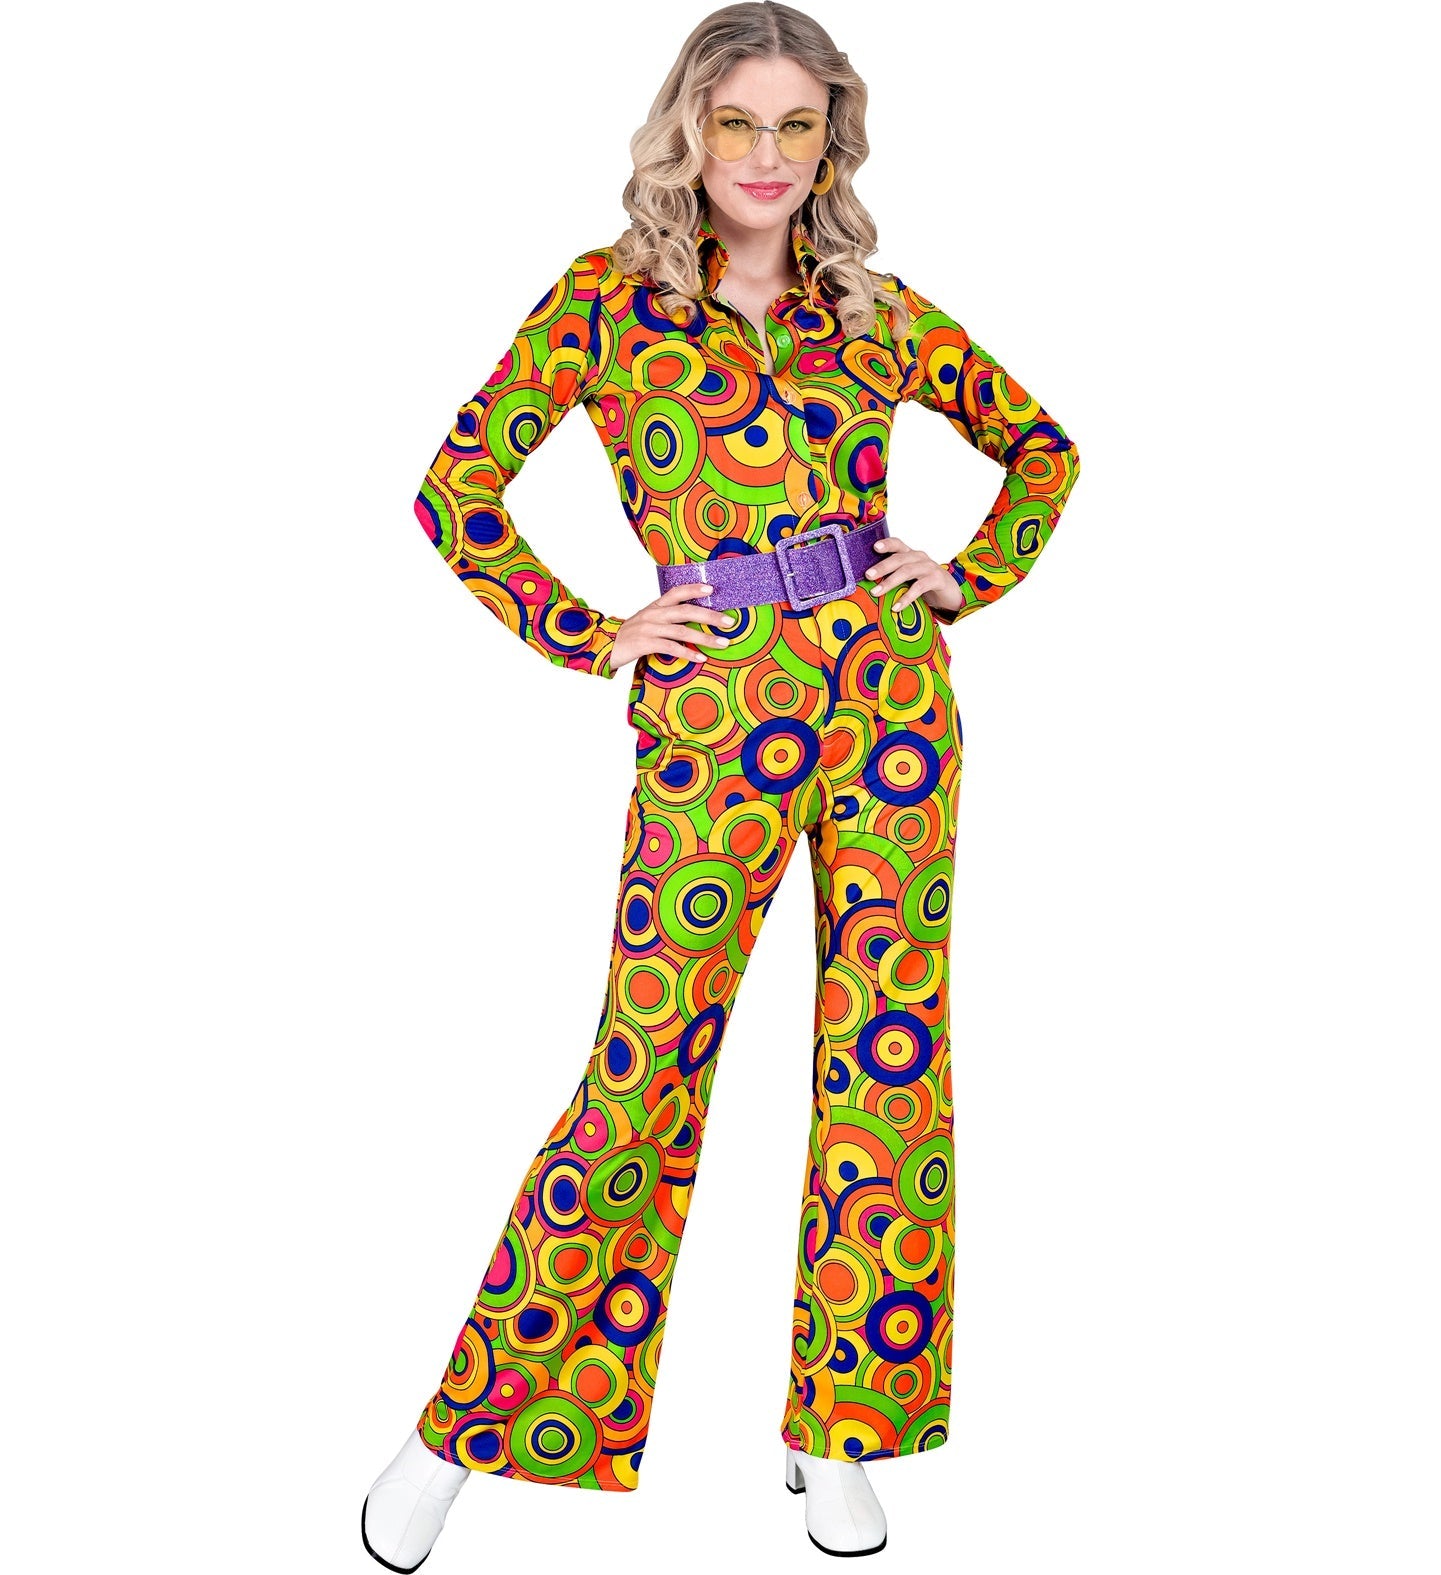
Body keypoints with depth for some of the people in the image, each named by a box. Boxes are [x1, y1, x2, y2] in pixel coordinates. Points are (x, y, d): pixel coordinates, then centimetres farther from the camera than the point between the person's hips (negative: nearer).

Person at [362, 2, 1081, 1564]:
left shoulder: (875, 309, 10)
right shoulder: (607, 298, 2)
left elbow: (1042, 443, 22)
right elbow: (457, 489, 1)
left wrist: (968, 581, 9)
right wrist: (592, 637, -2)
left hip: (890, 693, 4)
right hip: (713, 713, -3)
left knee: (887, 1060, 6)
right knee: (644, 1075, -3)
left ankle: (840, 1429, 23)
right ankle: (466, 1425, 15)